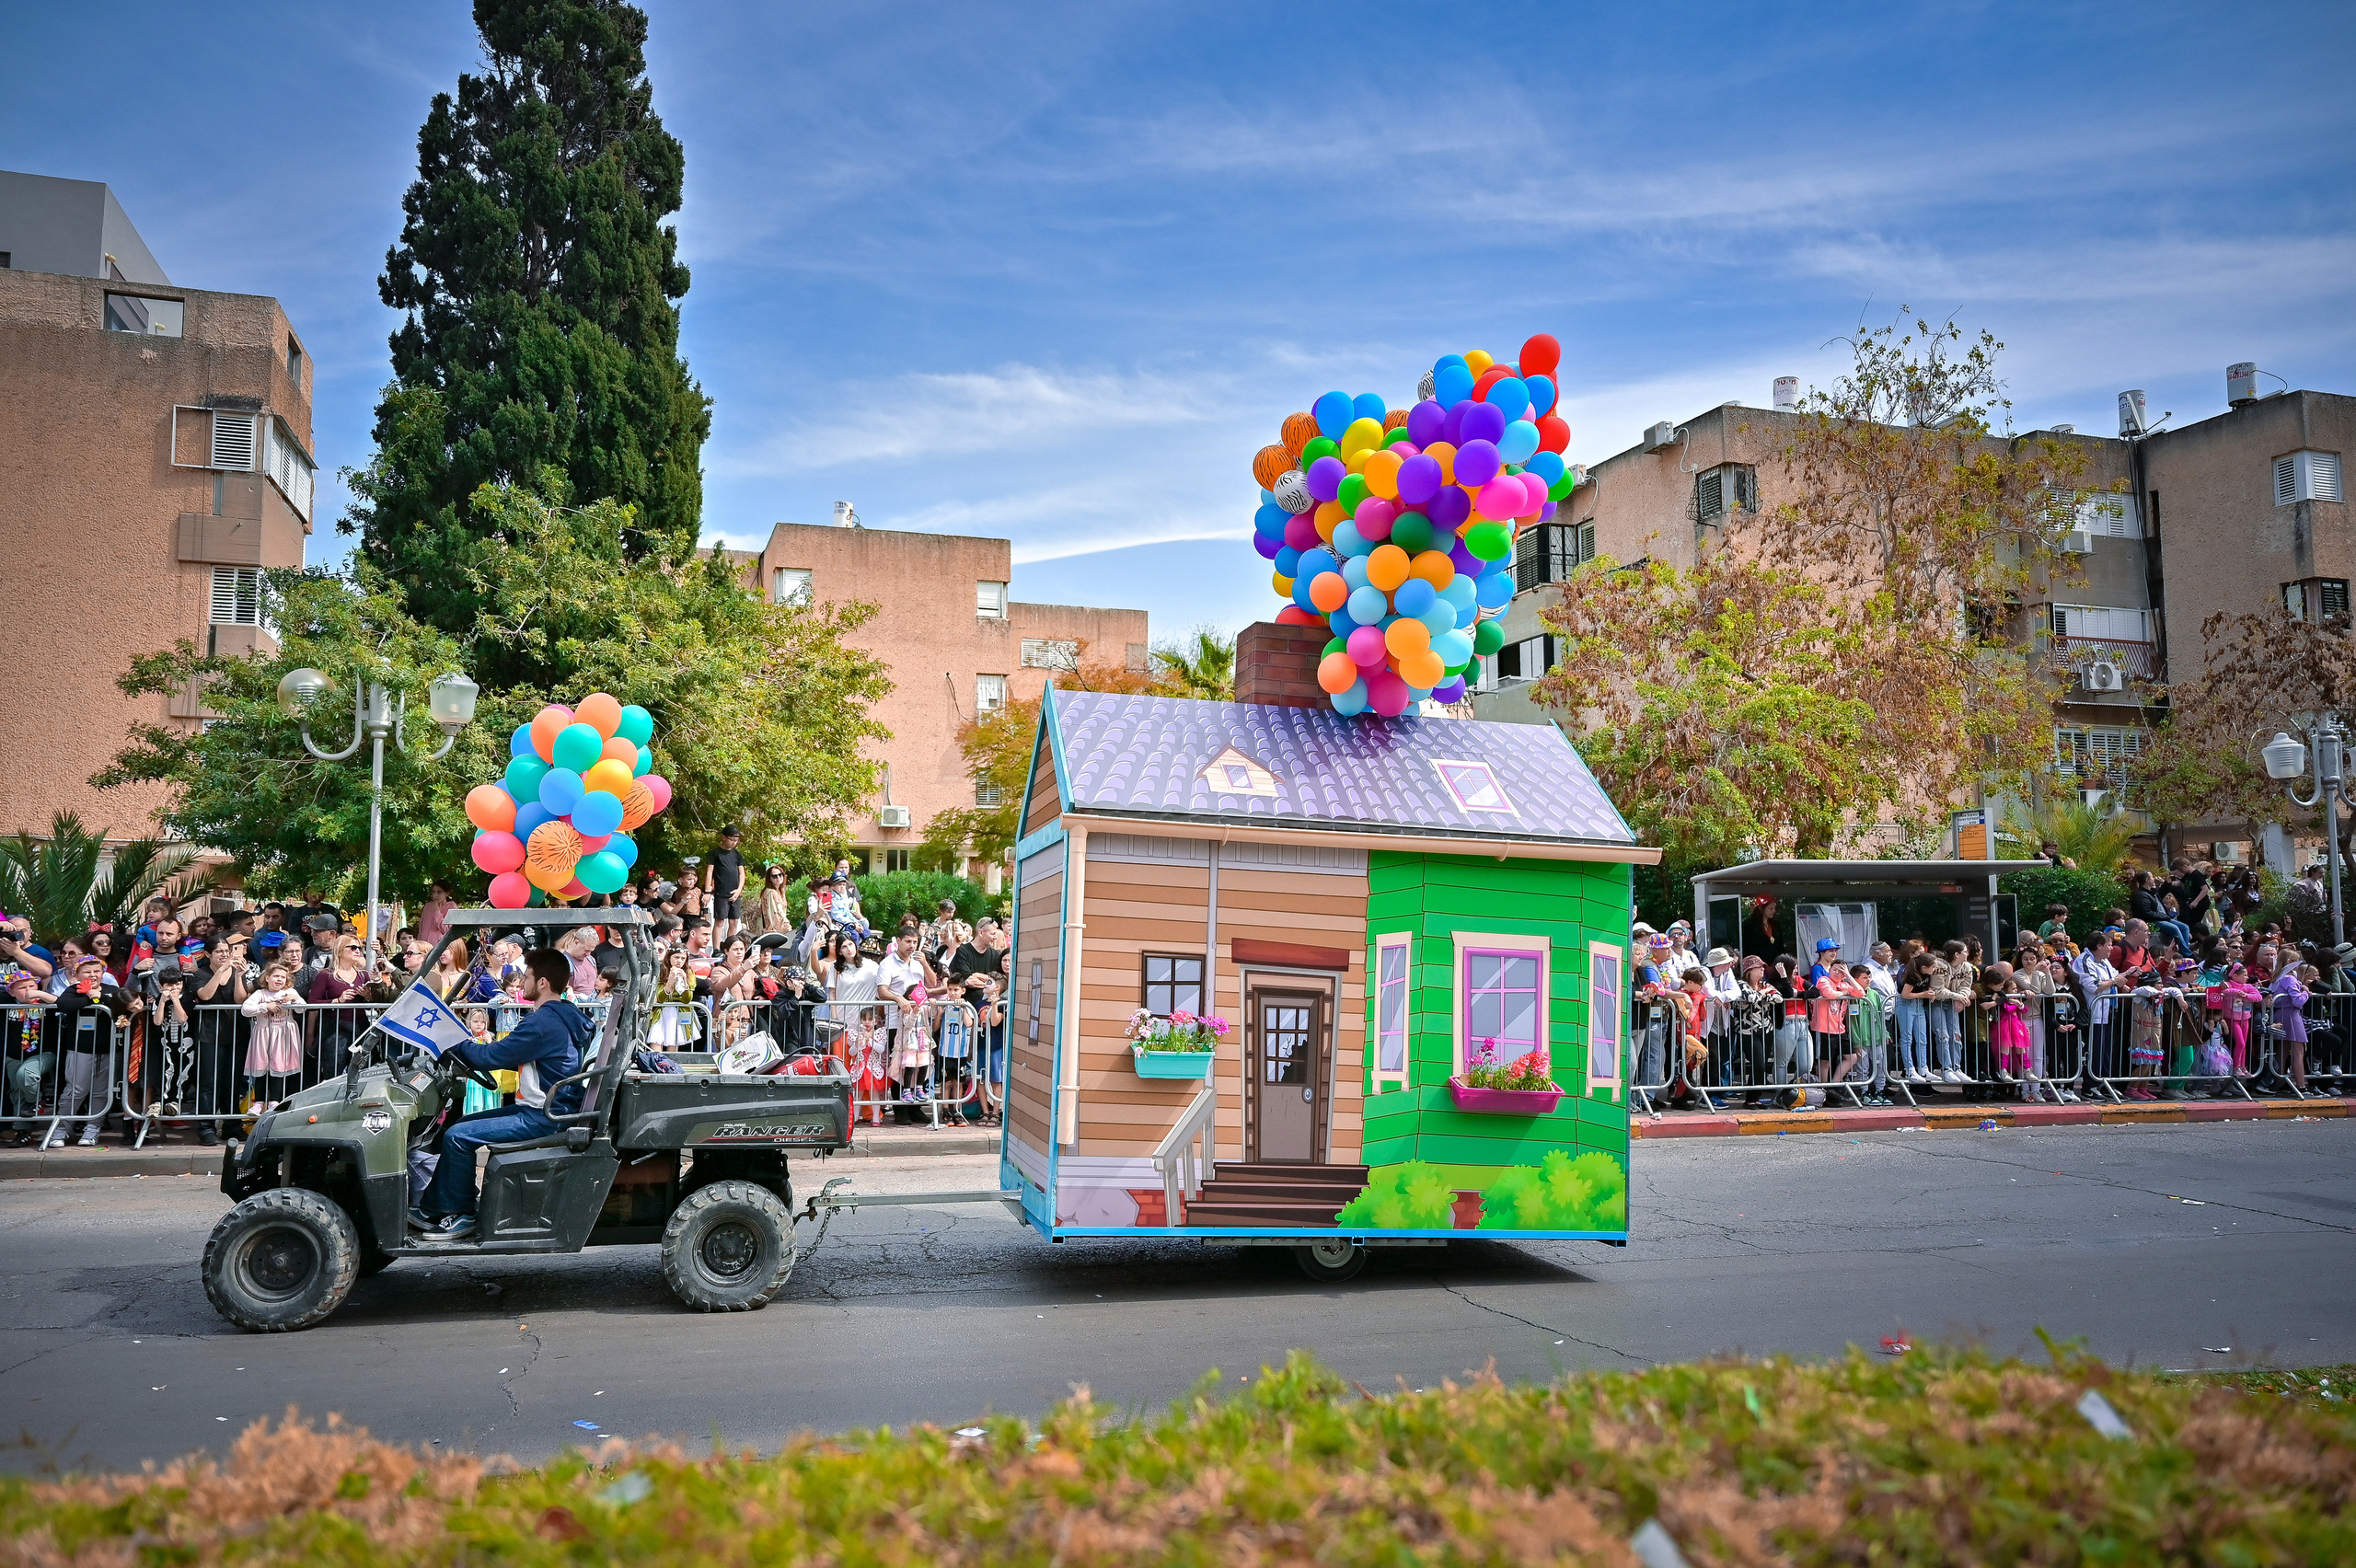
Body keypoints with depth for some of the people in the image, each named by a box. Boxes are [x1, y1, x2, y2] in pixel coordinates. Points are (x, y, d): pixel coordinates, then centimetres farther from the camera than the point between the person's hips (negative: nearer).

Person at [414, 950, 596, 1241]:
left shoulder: (542, 1022, -21)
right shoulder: (566, 1016, 12)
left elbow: (492, 1056, -18)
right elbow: (520, 1060, 23)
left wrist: (457, 1045, 0)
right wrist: (471, 1050, 17)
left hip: (543, 1119, -11)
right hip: (549, 1110, 11)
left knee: (458, 1136, -15)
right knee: (456, 1125, 16)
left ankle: (460, 1216, -2)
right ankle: (433, 1208, 20)